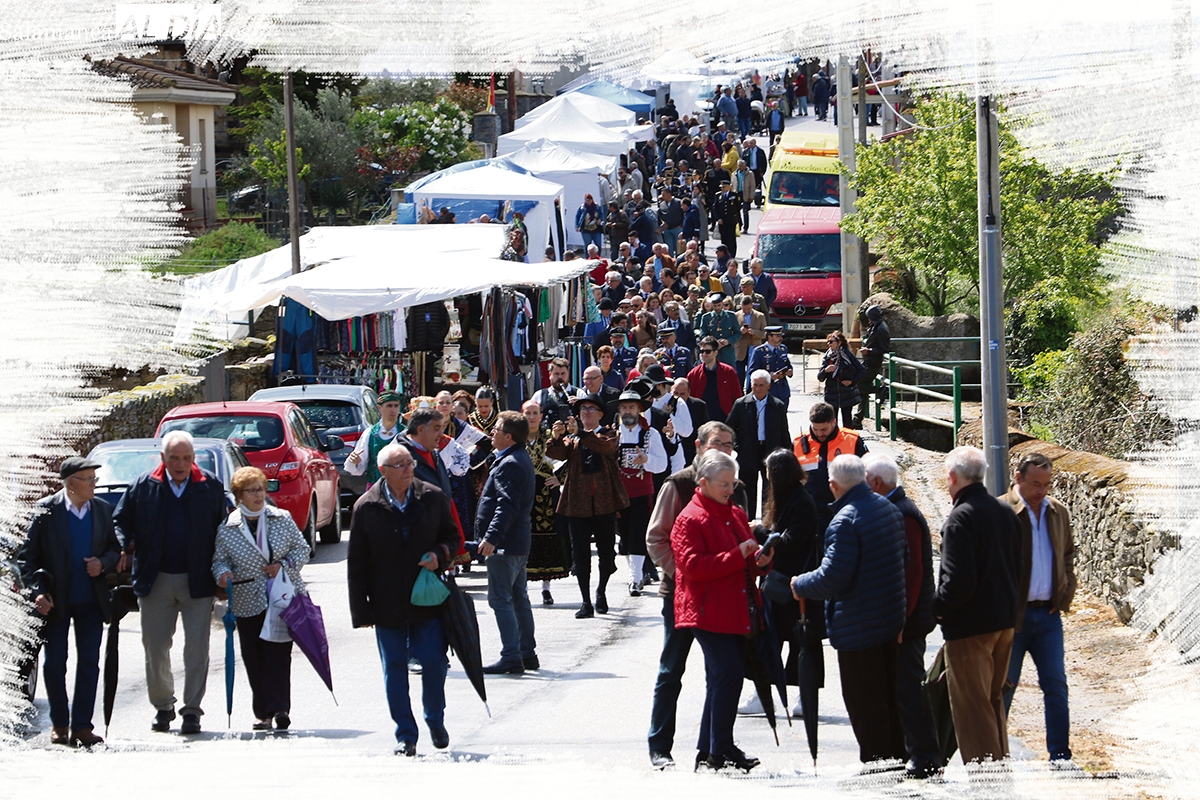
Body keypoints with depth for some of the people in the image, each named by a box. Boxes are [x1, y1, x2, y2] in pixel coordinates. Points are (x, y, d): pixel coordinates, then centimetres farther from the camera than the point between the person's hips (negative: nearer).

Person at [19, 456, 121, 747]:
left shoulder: (103, 509, 2)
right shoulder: (46, 510, -8)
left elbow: (115, 548, 13)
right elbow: (26, 556, -5)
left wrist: (103, 563, -9)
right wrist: (38, 591, -16)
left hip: (91, 601, 2)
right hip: (56, 602, -2)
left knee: (89, 664, 0)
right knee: (54, 664, 4)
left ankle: (82, 726, 6)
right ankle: (59, 724, 18)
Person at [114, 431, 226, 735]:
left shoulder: (211, 487, 2)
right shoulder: (143, 487, 2)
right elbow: (121, 520, 8)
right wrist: (123, 550, -10)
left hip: (197, 581, -1)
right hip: (156, 581, 1)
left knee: (197, 647, -3)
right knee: (155, 647, 7)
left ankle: (192, 710, 3)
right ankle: (162, 706, 22)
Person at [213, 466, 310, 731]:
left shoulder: (282, 519, 3)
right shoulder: (226, 529, 2)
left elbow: (302, 549, 8)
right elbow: (220, 560, 6)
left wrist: (284, 565, -9)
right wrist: (223, 573, -16)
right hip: (249, 603, 1)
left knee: (278, 654, -11)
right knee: (254, 660, 2)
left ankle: (279, 708, -13)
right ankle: (263, 712, 11)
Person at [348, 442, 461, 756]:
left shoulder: (433, 498, 0)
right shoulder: (367, 507, -4)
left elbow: (452, 536, 14)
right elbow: (356, 563, -1)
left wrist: (441, 554, -10)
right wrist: (361, 611, -4)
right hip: (387, 605, -1)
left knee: (434, 662, -1)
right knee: (394, 670, 4)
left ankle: (435, 721, 22)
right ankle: (405, 735, 13)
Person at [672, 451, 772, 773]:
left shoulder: (736, 515, 18)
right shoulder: (690, 520, -8)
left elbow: (747, 563, 28)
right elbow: (693, 567, -19)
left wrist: (760, 561, 3)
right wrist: (738, 555, -20)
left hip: (738, 611, 9)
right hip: (710, 613, -9)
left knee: (721, 679, 11)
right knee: (728, 675, -15)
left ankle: (708, 751, 17)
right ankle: (722, 749, -10)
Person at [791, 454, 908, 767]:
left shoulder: (845, 521, -23)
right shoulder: (889, 509, 6)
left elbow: (833, 577, -26)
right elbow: (902, 557, 18)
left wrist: (800, 584, -9)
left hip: (857, 629, -9)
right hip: (891, 621, 9)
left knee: (863, 704, 1)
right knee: (888, 697, 19)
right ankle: (895, 756, 27)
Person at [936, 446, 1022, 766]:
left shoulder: (960, 518, -20)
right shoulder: (1006, 511, 5)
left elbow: (958, 581, -24)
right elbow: (1018, 563, 13)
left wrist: (936, 607, -9)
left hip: (969, 625, -8)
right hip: (1004, 619, 8)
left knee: (971, 706, 0)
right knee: (994, 700, 20)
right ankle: (1000, 761, 27)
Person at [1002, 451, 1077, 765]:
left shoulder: (1058, 512, 9)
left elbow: (1068, 555, 23)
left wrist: (1066, 594, 10)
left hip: (1048, 613, 4)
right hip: (1012, 615, -4)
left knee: (1055, 683, 0)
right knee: (1004, 686, 4)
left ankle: (1059, 753, 4)